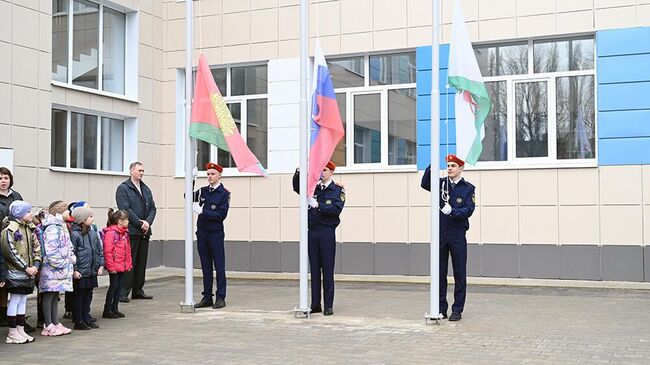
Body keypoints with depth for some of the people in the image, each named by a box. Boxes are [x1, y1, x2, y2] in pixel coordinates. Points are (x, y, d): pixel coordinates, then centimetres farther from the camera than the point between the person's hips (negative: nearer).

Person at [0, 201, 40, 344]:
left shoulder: (29, 228, 12)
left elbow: (37, 248, 13)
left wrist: (35, 265, -2)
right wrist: (25, 268, -15)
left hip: (29, 272, 7)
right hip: (16, 272, -7)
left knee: (23, 300, 11)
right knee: (15, 300, -3)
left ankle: (20, 330, 17)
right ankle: (12, 334, 4)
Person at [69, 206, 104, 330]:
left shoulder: (93, 234, 10)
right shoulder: (74, 234, -12)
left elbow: (100, 250, 16)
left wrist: (101, 265, 8)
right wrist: (74, 270, -16)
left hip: (92, 272, 7)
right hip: (80, 273, -7)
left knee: (88, 296, 13)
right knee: (78, 296, 3)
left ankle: (86, 319, 23)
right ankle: (78, 321, 10)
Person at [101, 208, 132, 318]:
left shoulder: (125, 232, 12)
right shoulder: (110, 233, -16)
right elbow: (108, 251, -18)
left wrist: (129, 264, 15)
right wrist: (111, 267, -18)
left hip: (123, 266, 8)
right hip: (114, 266, -8)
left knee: (119, 286, 11)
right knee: (113, 286, -1)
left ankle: (115, 308, 20)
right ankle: (107, 310, 8)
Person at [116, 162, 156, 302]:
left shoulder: (146, 189, 17)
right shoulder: (123, 188, -4)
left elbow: (152, 208, 13)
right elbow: (125, 209, -13)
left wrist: (147, 222, -5)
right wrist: (140, 224, -14)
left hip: (144, 232, 7)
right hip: (131, 231, -7)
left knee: (142, 262, 10)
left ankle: (138, 290, 18)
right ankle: (123, 293, -2)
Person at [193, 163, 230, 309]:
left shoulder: (224, 193, -5)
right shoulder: (203, 191, 11)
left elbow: (222, 215, -12)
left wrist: (203, 212, -17)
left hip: (216, 234, -5)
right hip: (202, 232, 5)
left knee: (219, 267, -1)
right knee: (206, 267, 9)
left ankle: (220, 298, 4)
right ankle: (207, 297, 15)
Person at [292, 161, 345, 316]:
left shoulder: (338, 190, 0)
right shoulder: (314, 188, 12)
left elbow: (336, 209, -12)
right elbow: (297, 187, 7)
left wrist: (318, 205, -21)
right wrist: (298, 173, -10)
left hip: (327, 233, -4)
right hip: (312, 232, 4)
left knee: (327, 270, -1)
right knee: (314, 269, 7)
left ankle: (328, 306, 4)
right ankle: (315, 304, 13)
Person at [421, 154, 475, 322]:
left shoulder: (468, 188, 3)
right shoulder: (441, 183, 9)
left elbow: (468, 210, -8)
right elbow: (425, 184, -10)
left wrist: (452, 211, -24)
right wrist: (432, 166, -22)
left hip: (457, 235, -2)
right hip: (440, 234, 2)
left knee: (460, 275, 2)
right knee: (440, 273, 7)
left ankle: (457, 310, 10)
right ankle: (441, 309, 15)